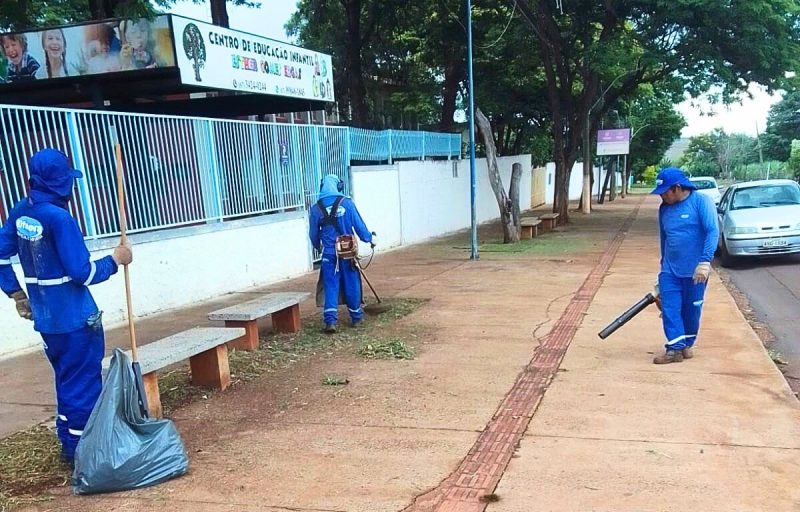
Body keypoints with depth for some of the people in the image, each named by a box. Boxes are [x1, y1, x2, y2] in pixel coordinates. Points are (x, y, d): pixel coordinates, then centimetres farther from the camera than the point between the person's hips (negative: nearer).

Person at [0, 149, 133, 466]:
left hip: (46, 318, 8)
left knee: (67, 380, 21)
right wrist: (115, 260, -6)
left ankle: (69, 444, 32)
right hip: (75, 319, -8)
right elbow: (82, 273, -20)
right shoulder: (59, 217, -20)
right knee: (84, 383, 5)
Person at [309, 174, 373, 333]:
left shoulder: (316, 208, 0)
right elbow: (359, 225, -2)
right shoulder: (347, 203, -6)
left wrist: (318, 246, 28)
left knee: (331, 286, 4)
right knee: (351, 285, 11)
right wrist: (369, 239, 16)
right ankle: (356, 317, 24)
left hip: (329, 253, 1)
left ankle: (330, 320, -6)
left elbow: (313, 234, 8)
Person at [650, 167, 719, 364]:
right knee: (669, 308, -4)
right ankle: (675, 348, -1)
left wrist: (705, 261, -28)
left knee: (691, 309, 9)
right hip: (669, 270, 4)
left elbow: (713, 232, -18)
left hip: (694, 271, -4)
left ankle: (687, 344, 26)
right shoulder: (664, 208, 6)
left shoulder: (701, 201, -10)